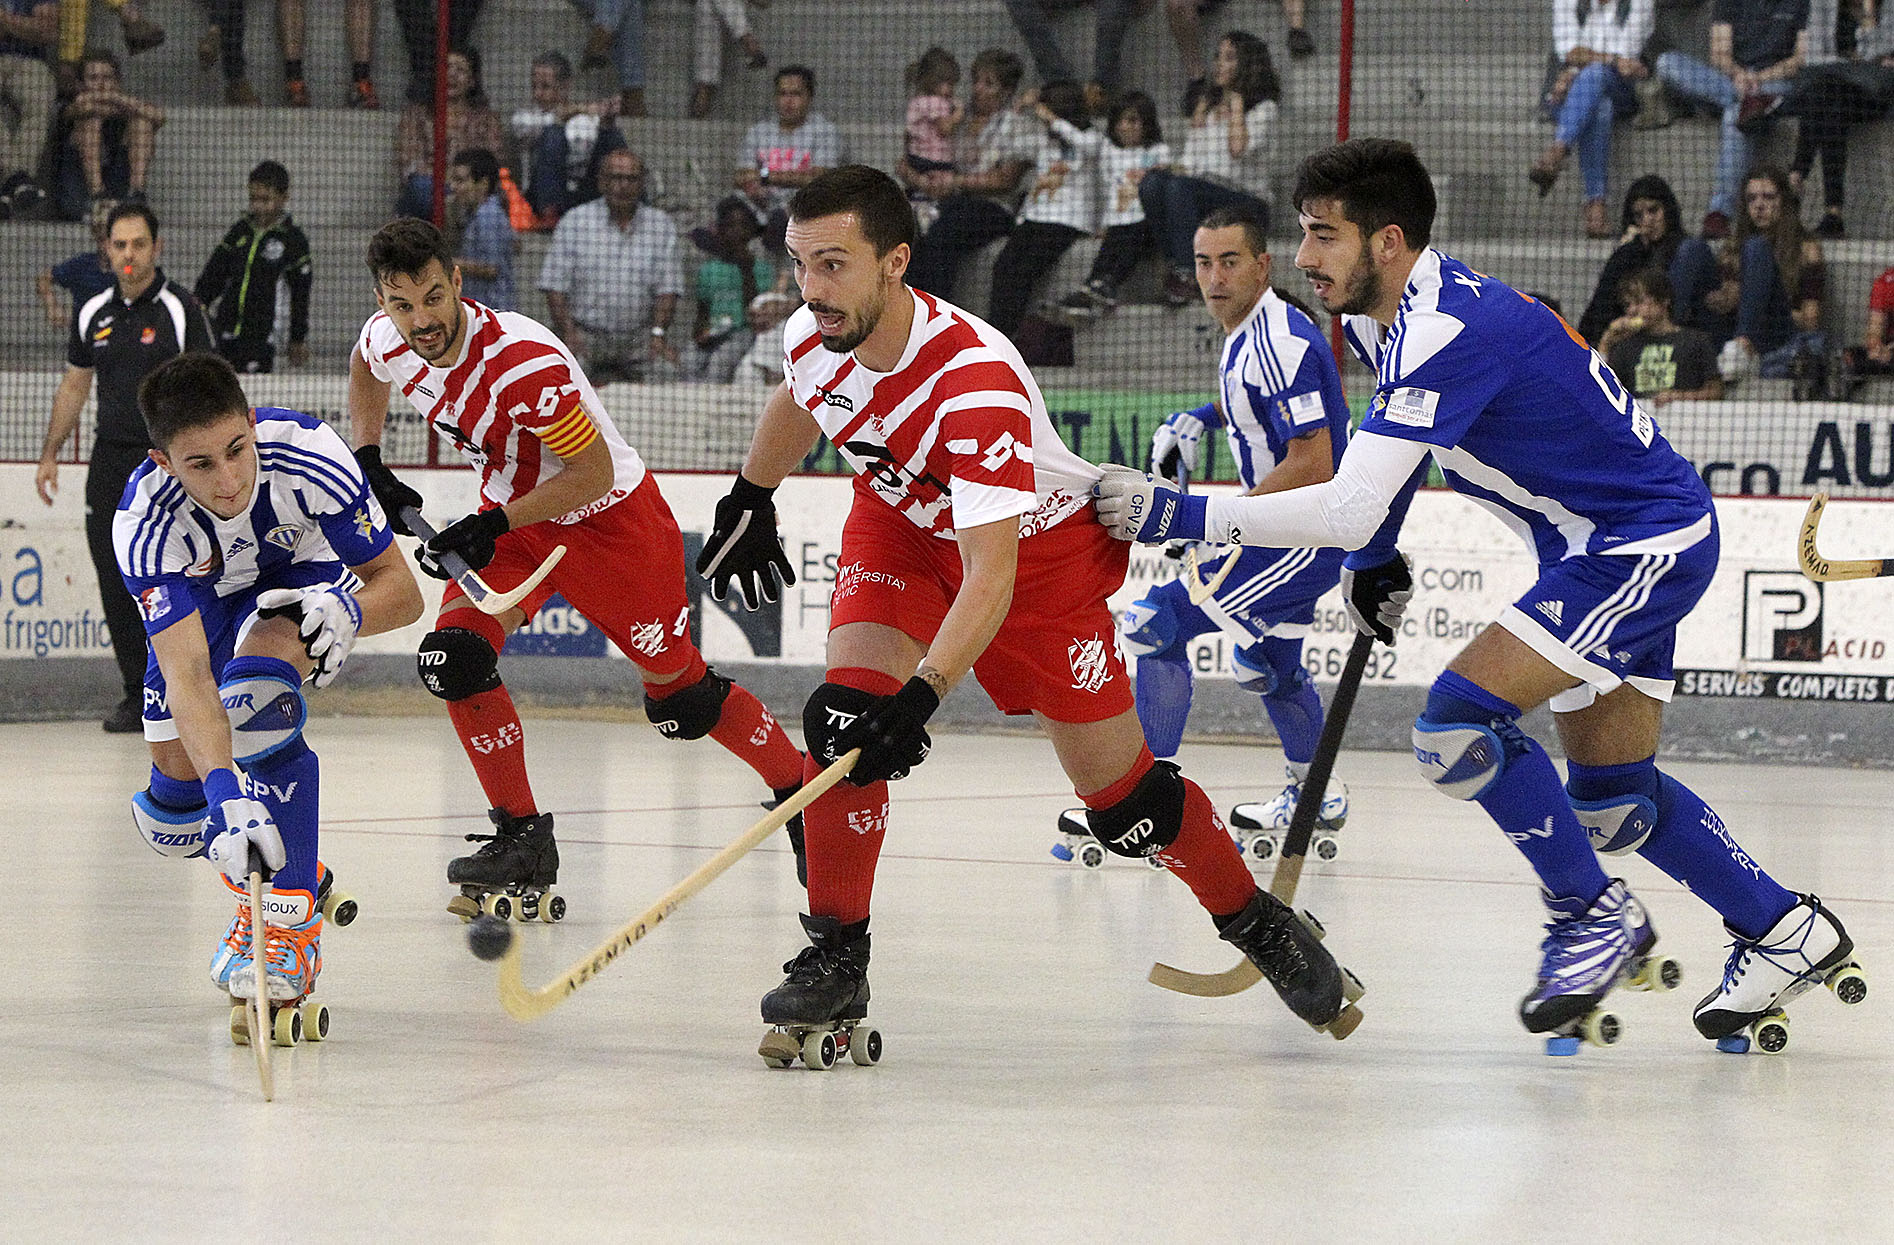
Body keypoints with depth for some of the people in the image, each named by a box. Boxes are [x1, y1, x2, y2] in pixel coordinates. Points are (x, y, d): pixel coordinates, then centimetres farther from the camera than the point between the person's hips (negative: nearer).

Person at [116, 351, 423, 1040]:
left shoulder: (308, 454, -36)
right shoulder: (144, 525, -37)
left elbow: (402, 591, -24)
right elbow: (187, 676, -45)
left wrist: (348, 610, -47)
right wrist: (226, 793, -58)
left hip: (301, 582, -2)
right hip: (196, 604, 2)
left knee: (253, 685, -34)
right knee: (175, 814, -3)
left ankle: (288, 925, -29)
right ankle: (294, 871, 31)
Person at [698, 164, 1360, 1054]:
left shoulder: (976, 382, -39)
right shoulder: (812, 337, -19)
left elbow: (992, 576, -43)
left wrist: (922, 697, -53)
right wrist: (749, 503, 22)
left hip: (1041, 546, -5)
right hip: (900, 523, 5)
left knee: (1122, 797, 0)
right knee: (847, 709, -21)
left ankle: (1258, 924, 25)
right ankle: (836, 956, -10)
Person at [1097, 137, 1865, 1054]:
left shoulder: (1448, 332, -28)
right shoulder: (1389, 310, 2)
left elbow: (1350, 512, -34)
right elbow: (1394, 445, 25)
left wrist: (1181, 515, -33)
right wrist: (1373, 561, 17)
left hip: (1648, 545, -10)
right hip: (1608, 548, 10)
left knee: (1460, 721, -19)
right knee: (1608, 798, 14)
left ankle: (1596, 916, -3)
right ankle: (1786, 933, 27)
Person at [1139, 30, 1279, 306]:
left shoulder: (1263, 108, 3)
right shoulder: (1208, 104, 23)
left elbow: (1238, 149, -15)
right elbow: (1187, 161, 19)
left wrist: (1236, 102, -4)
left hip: (1245, 203, -6)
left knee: (1180, 187, -34)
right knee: (1152, 181, -26)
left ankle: (1187, 274, -33)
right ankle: (1176, 266, -28)